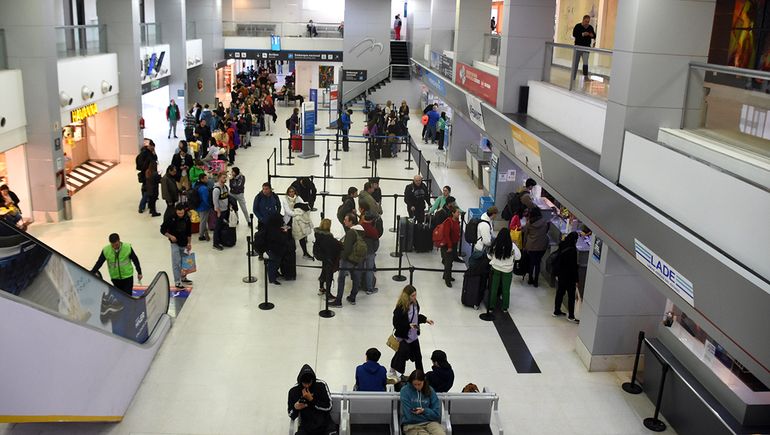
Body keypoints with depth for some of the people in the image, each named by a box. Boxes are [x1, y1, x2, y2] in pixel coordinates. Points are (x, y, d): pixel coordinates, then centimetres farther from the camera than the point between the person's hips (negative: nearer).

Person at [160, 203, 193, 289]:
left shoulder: (187, 218, -4)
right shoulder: (170, 218, -16)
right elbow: (163, 230, -7)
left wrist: (189, 243, 8)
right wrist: (170, 236, -18)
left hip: (184, 243, 4)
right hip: (175, 243, -4)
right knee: (176, 263, -9)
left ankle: (183, 278, 33)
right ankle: (177, 282, -6)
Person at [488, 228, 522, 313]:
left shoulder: (495, 244, -14)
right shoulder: (512, 246, -17)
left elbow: (489, 256, -3)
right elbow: (518, 257, -6)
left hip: (495, 269, 1)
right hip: (507, 270, -1)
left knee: (494, 288, 14)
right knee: (506, 289, 13)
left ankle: (491, 306, 22)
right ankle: (505, 308, 22)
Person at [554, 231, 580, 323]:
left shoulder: (562, 246, -1)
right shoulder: (572, 250, -23)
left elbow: (557, 261, 8)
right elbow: (574, 266, -20)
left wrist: (557, 274, 18)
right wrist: (576, 280, -12)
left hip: (561, 274, 7)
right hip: (569, 277, -7)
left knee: (560, 292, 18)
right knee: (571, 296, 4)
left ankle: (556, 311, 29)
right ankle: (571, 316, 11)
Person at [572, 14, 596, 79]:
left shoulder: (590, 27, 8)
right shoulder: (578, 26, -4)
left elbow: (594, 36, 11)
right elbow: (574, 34, -16)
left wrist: (592, 35, -12)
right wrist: (582, 34, -27)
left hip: (586, 47, 2)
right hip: (578, 47, -2)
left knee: (585, 62, -5)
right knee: (575, 62, 4)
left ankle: (585, 77, -4)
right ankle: (573, 77, 11)